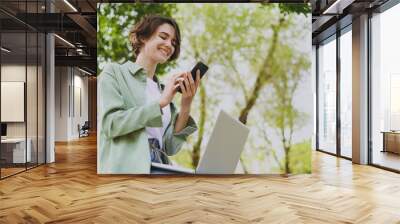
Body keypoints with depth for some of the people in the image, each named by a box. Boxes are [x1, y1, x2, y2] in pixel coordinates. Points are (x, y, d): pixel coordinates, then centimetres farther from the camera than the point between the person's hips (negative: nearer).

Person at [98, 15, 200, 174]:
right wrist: (161, 102, -11)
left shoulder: (163, 89, 15)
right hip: (126, 167, -4)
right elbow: (111, 124, -10)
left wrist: (186, 106, -3)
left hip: (160, 168, 4)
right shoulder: (114, 71, 5)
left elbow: (170, 148, 9)